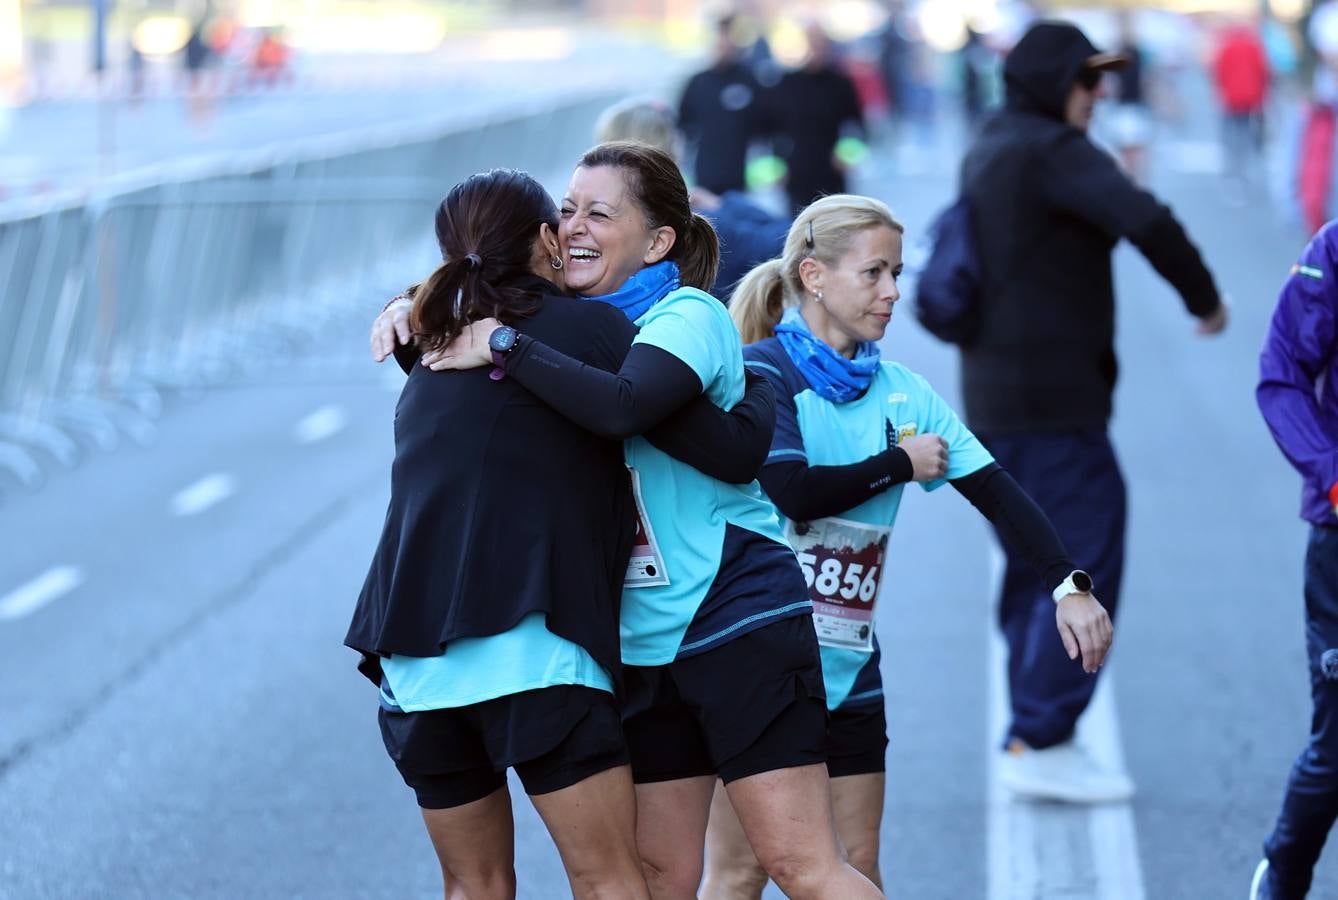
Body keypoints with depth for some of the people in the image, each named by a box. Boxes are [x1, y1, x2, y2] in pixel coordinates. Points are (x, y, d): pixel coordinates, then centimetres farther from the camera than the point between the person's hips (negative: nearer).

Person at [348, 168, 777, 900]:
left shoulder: (432, 359, 20)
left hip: (412, 655, 6)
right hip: (529, 640, -6)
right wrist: (764, 386, 16)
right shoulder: (589, 329, 2)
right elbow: (729, 451, -2)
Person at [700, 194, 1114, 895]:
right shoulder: (763, 371, -7)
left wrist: (1068, 585, -11)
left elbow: (997, 493, 3)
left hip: (848, 671, 5)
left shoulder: (902, 394, 9)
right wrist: (901, 463, -7)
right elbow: (794, 492, -21)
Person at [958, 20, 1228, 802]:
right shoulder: (1051, 151, -14)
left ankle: (1037, 741, 18)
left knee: (1036, 574, 15)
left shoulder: (989, 151, 15)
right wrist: (1205, 298, -14)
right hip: (1054, 401, -10)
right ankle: (1041, 742, -10)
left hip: (997, 399, 10)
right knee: (1087, 566, -8)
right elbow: (1146, 221, -28)